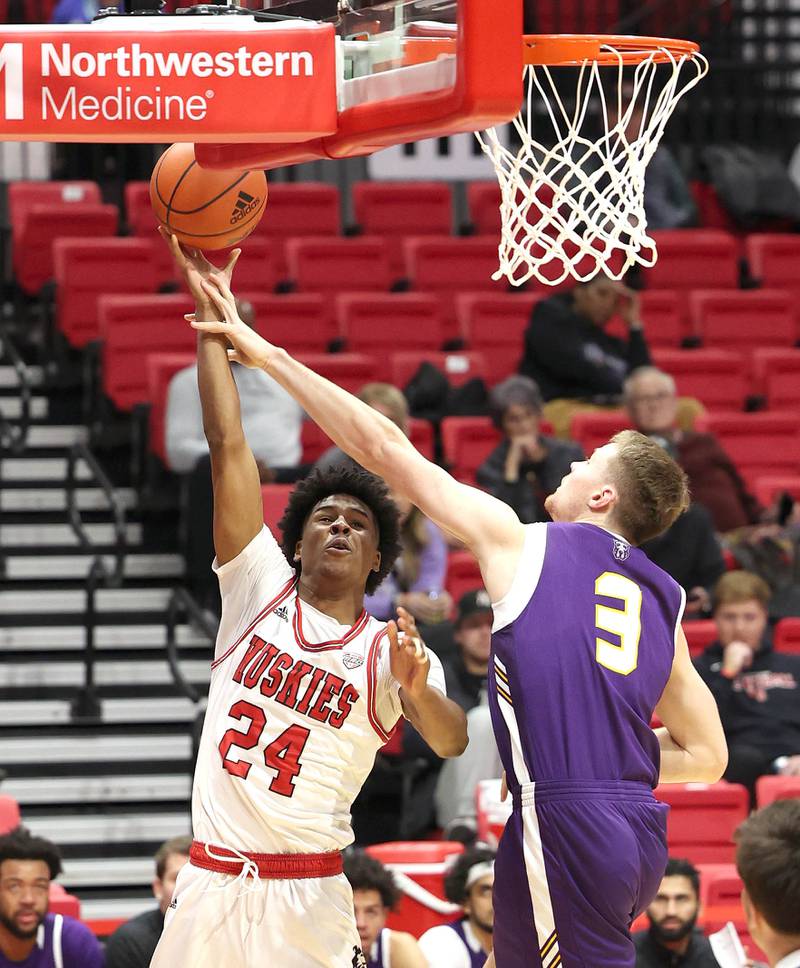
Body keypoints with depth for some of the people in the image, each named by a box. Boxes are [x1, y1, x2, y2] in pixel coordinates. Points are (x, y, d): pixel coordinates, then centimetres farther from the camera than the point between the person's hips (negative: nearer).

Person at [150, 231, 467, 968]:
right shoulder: (261, 589, 6)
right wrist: (211, 316, -4)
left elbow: (451, 744, -13)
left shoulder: (391, 649, 3)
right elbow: (229, 448, 1)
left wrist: (415, 689, -34)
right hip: (209, 885, 2)